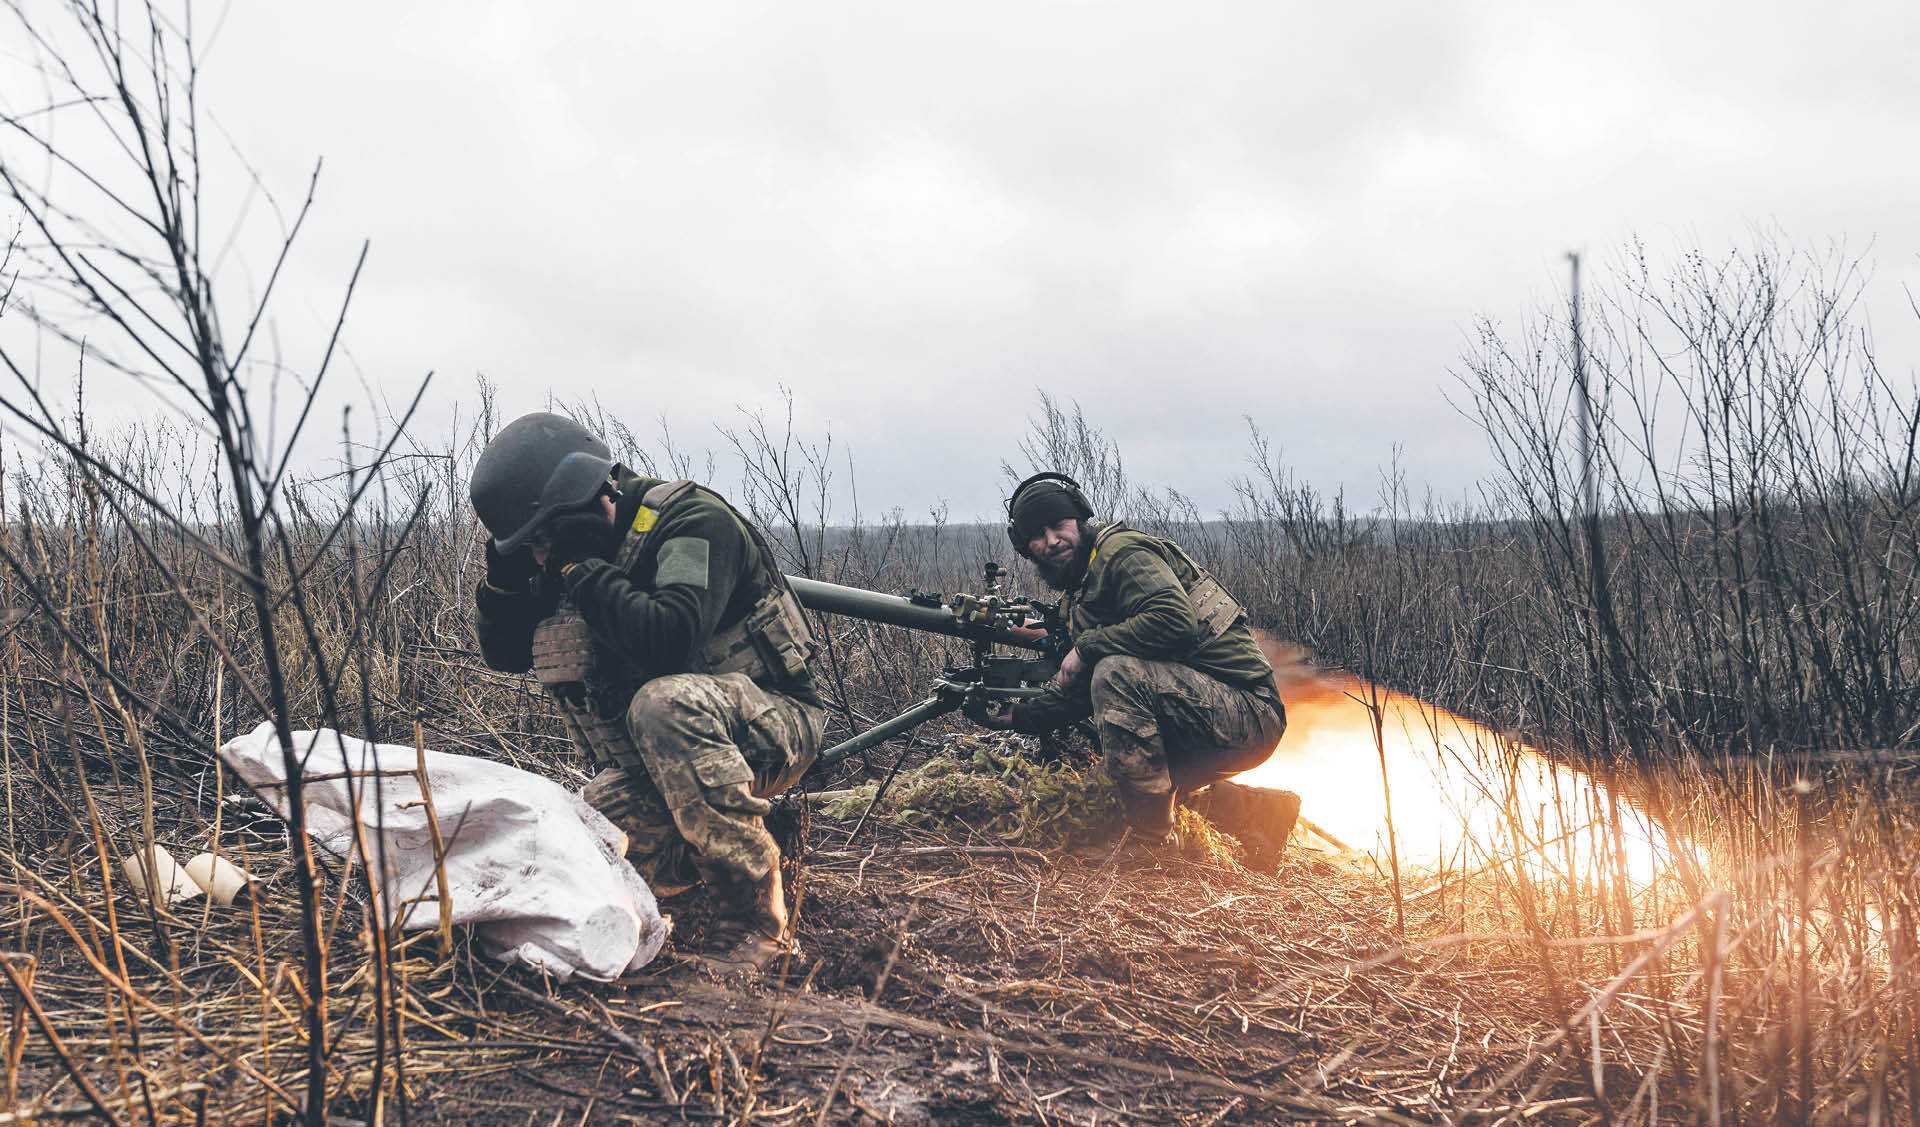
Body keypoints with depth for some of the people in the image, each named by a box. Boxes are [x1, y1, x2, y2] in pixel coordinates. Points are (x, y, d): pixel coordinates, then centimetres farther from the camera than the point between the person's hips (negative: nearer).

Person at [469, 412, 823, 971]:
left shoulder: (694, 520, -19)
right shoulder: (579, 552, 4)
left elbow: (665, 641, -36)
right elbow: (505, 652, 9)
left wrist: (582, 568, -26)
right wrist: (506, 570, -8)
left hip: (774, 722, -7)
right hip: (669, 757, 7)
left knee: (664, 704, -38)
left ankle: (758, 912, -26)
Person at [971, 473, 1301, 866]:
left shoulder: (1121, 550, -11)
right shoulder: (1078, 596, 17)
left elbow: (1175, 621, -28)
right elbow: (1076, 692, 19)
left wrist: (1086, 646, -18)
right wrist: (1014, 716, 9)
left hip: (1248, 712, -10)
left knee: (1116, 673, -27)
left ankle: (1153, 844, -20)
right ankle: (1257, 811, 11)